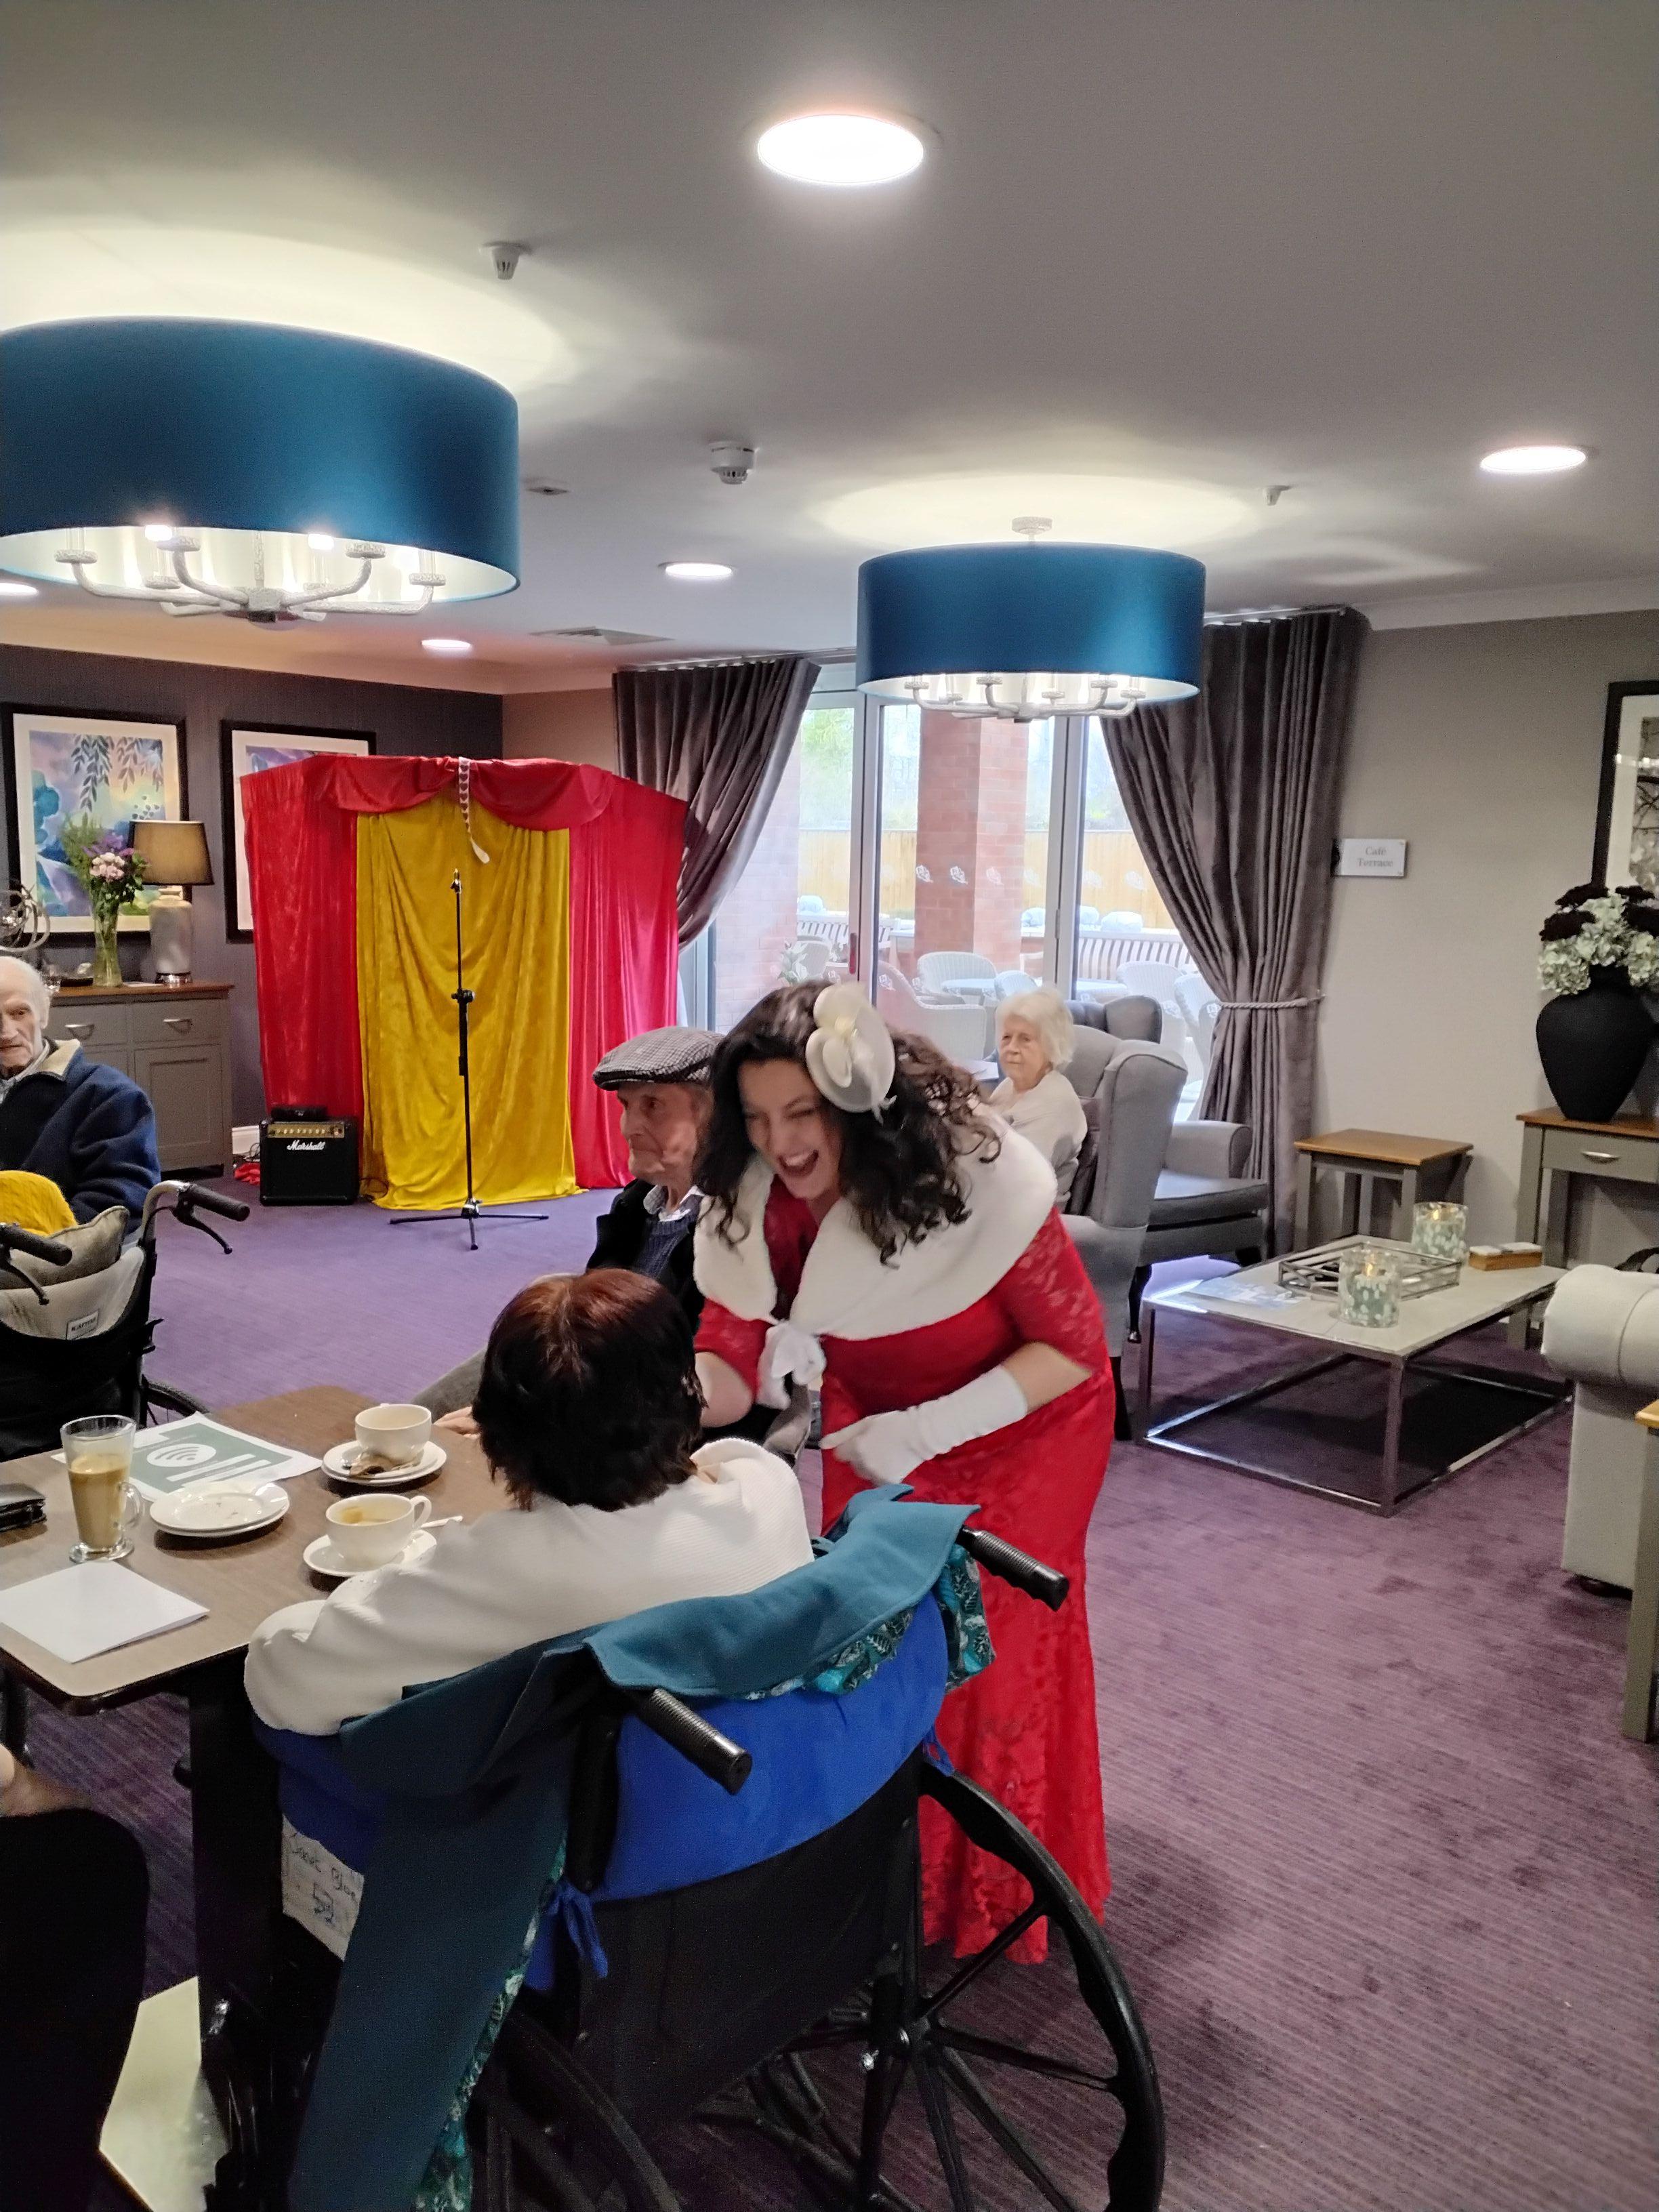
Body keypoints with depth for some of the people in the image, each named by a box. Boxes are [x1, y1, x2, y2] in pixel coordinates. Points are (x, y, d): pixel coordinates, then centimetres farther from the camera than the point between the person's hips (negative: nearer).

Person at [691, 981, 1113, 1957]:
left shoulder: (979, 1175, -34)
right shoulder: (752, 1201, -20)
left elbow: (1075, 1349, -25)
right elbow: (732, 1365, -19)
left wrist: (925, 1430, -33)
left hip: (1016, 1424, -4)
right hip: (870, 1422, 4)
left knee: (994, 1649, 2)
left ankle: (998, 1899, 29)